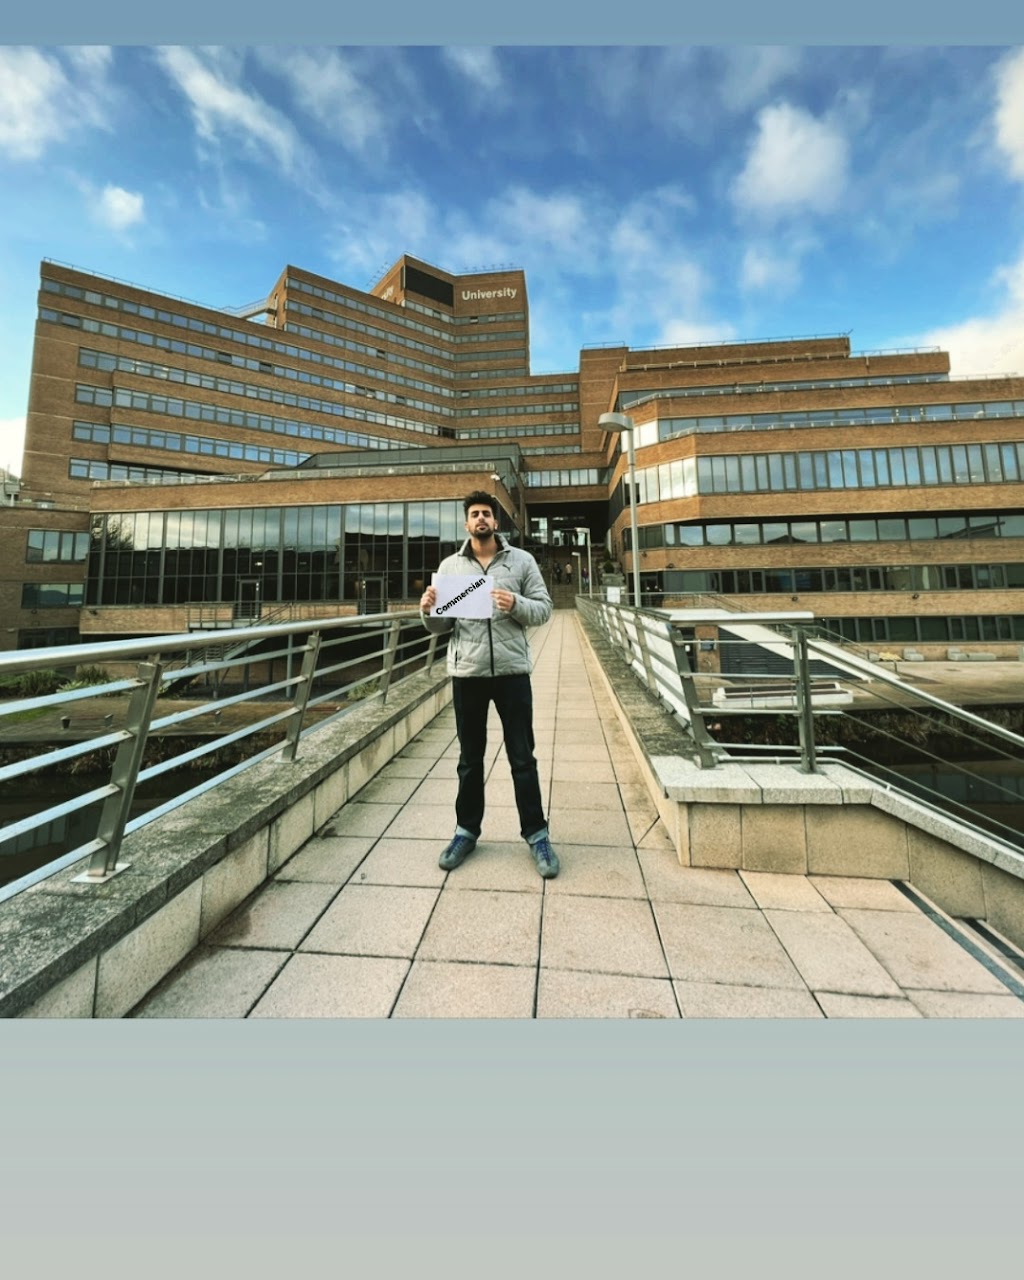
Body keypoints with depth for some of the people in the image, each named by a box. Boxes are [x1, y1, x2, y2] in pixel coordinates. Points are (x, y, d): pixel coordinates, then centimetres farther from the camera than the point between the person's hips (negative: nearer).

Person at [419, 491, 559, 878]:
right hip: (466, 673, 2)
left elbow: (544, 608, 0)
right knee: (470, 758, 15)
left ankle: (536, 834, 23)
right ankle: (466, 830, 31)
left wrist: (516, 605, -19)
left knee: (522, 758, 8)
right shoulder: (449, 566, 8)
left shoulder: (521, 560, 4)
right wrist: (428, 610, -15)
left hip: (512, 671, -1)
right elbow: (441, 626, 7)